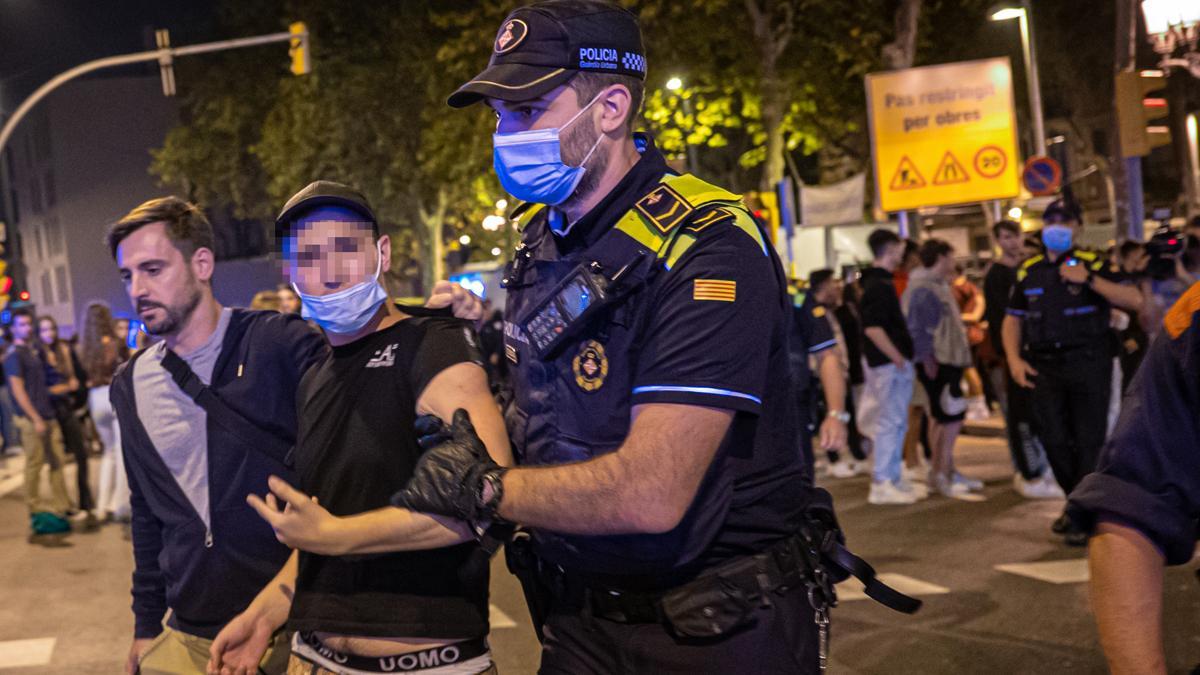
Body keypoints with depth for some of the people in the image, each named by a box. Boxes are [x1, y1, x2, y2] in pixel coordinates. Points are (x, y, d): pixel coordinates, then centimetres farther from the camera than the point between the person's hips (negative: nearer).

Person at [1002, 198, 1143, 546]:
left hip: (1087, 364, -4)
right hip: (1044, 367, 4)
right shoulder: (1029, 270, 10)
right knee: (1054, 441, 9)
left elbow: (1134, 299, -13)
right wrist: (1015, 359, 1)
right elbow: (1013, 319, 14)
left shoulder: (1093, 263, -2)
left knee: (1089, 441, -2)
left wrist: (1089, 280, -21)